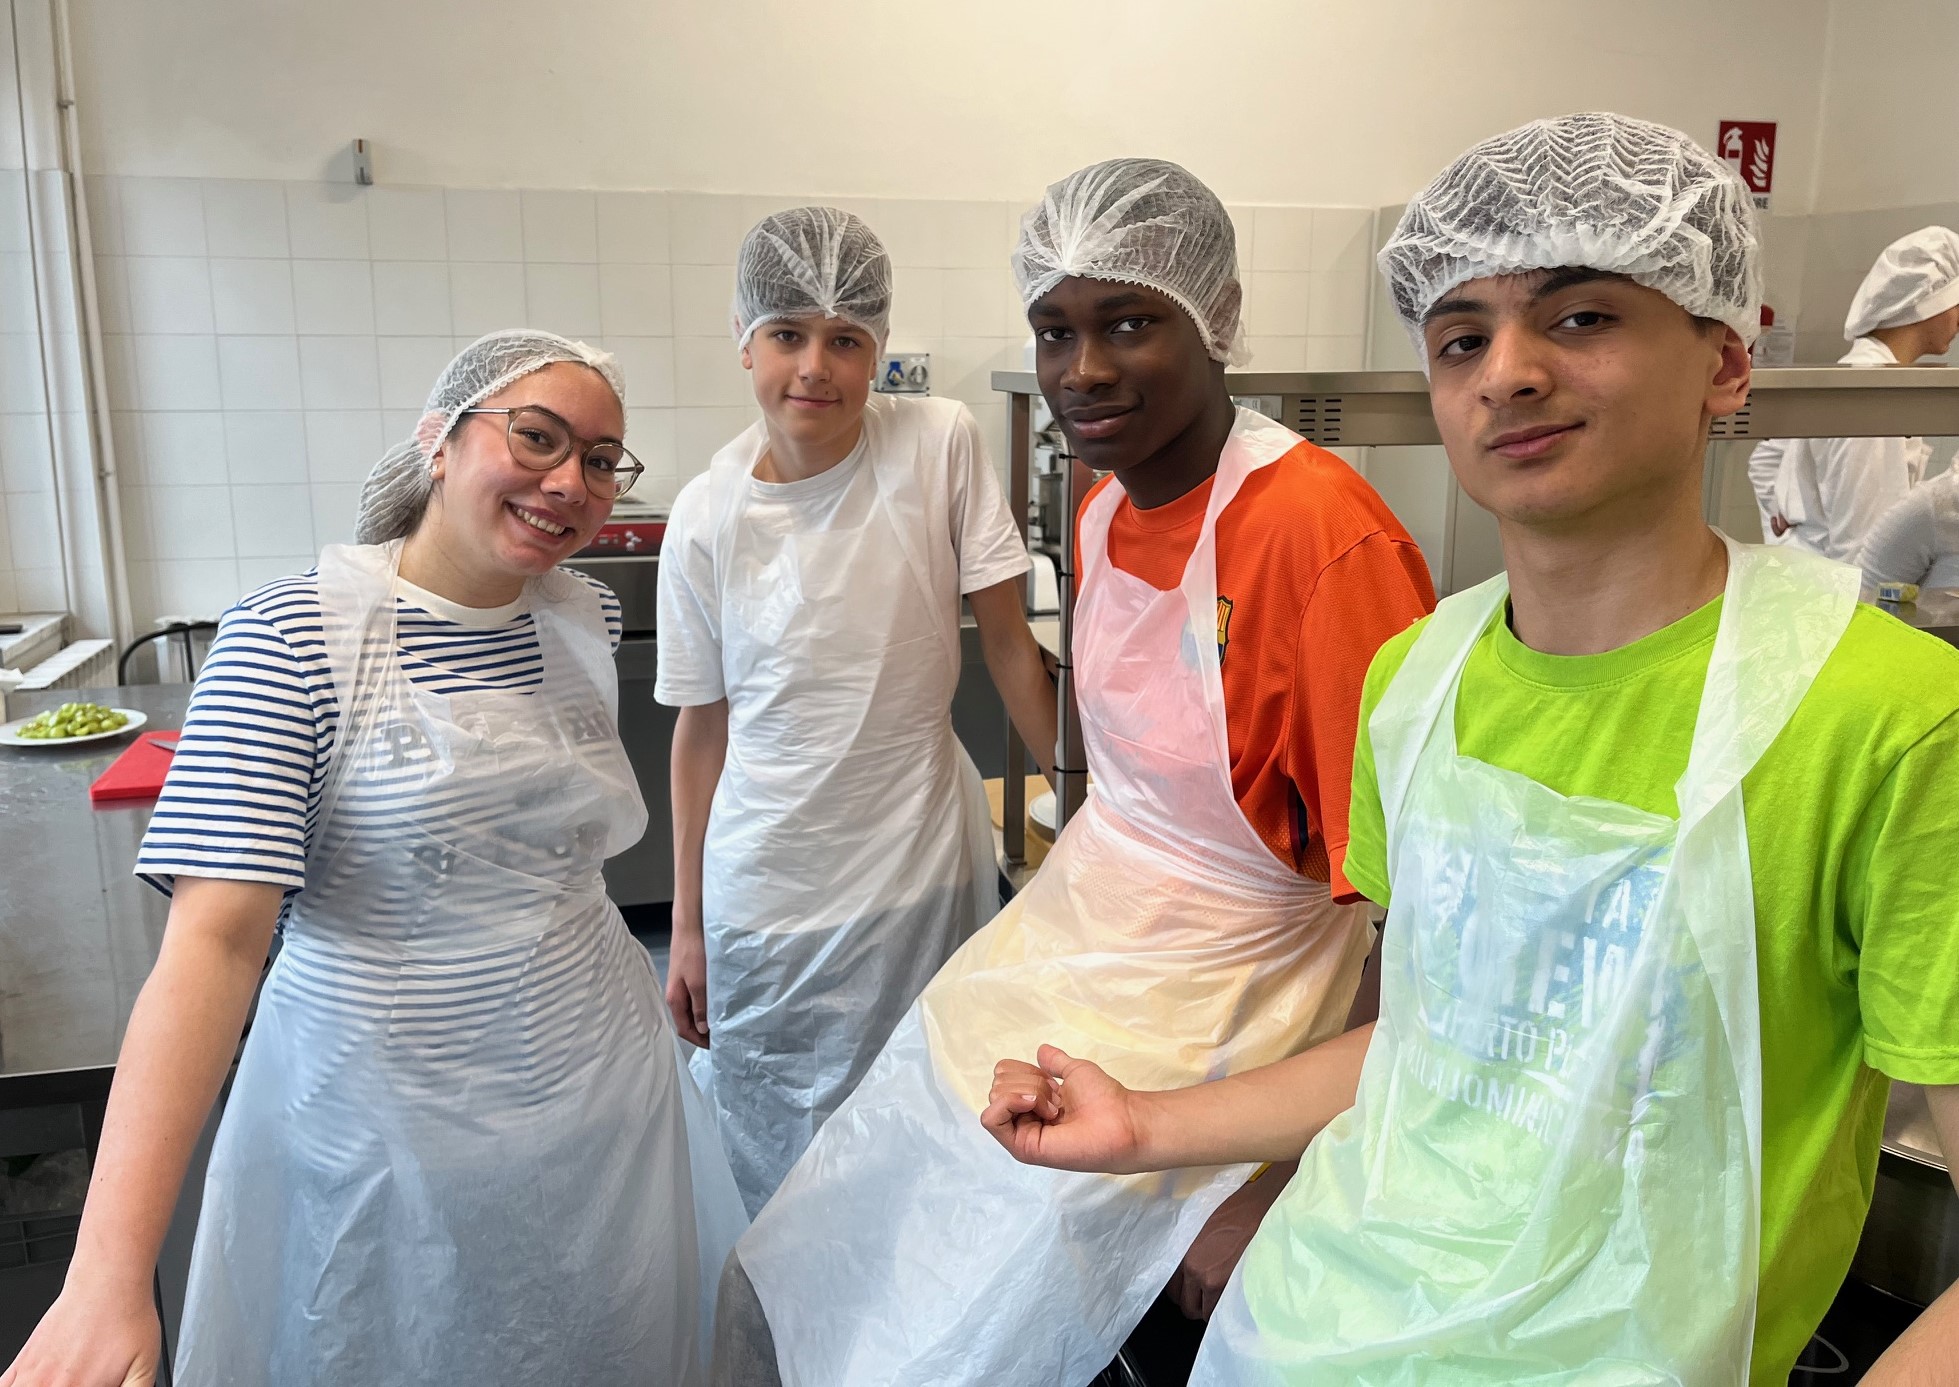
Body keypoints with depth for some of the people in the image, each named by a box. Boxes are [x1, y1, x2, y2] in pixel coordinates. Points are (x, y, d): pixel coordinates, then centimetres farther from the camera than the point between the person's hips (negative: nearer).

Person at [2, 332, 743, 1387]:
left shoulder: (588, 619, -1)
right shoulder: (290, 639, -16)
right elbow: (212, 938, -24)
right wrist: (109, 1274, -29)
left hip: (602, 1099, 5)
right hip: (378, 1128, -4)